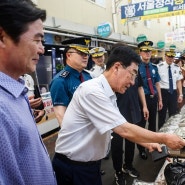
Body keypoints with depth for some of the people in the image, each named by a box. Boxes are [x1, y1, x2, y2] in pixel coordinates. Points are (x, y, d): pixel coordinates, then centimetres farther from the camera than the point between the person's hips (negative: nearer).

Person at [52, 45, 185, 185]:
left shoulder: (108, 94, 4)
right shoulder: (92, 91, -26)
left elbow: (121, 128, 11)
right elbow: (125, 130, -26)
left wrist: (146, 143, 4)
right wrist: (164, 138, -16)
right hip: (73, 167, -8)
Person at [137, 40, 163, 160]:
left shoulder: (154, 67, 5)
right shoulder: (137, 67, -11)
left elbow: (157, 84, 9)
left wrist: (160, 100, 8)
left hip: (153, 98, 5)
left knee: (153, 123, 19)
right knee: (141, 124, 8)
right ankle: (141, 149, 24)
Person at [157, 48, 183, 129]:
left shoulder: (177, 67, 6)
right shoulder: (159, 66, -8)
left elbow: (179, 81, 8)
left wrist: (180, 94, 3)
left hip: (173, 93, 4)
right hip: (163, 92, -4)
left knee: (173, 114, 12)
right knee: (162, 114, 10)